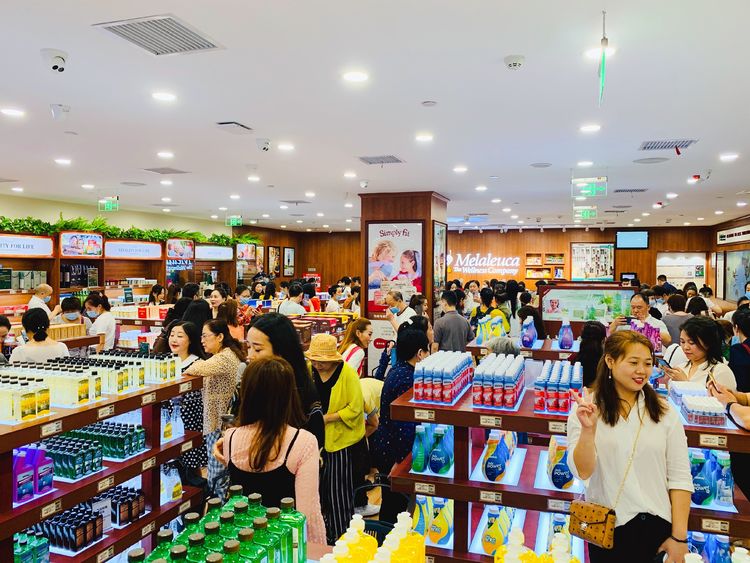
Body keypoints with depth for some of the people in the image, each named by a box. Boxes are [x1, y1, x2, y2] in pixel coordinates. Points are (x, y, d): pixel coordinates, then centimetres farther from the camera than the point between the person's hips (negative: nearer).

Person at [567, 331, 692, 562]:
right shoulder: (586, 409, -5)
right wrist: (588, 429, -27)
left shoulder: (665, 412, 0)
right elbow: (583, 472, -12)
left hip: (657, 526, 2)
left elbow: (679, 478, -1)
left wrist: (679, 537, -5)